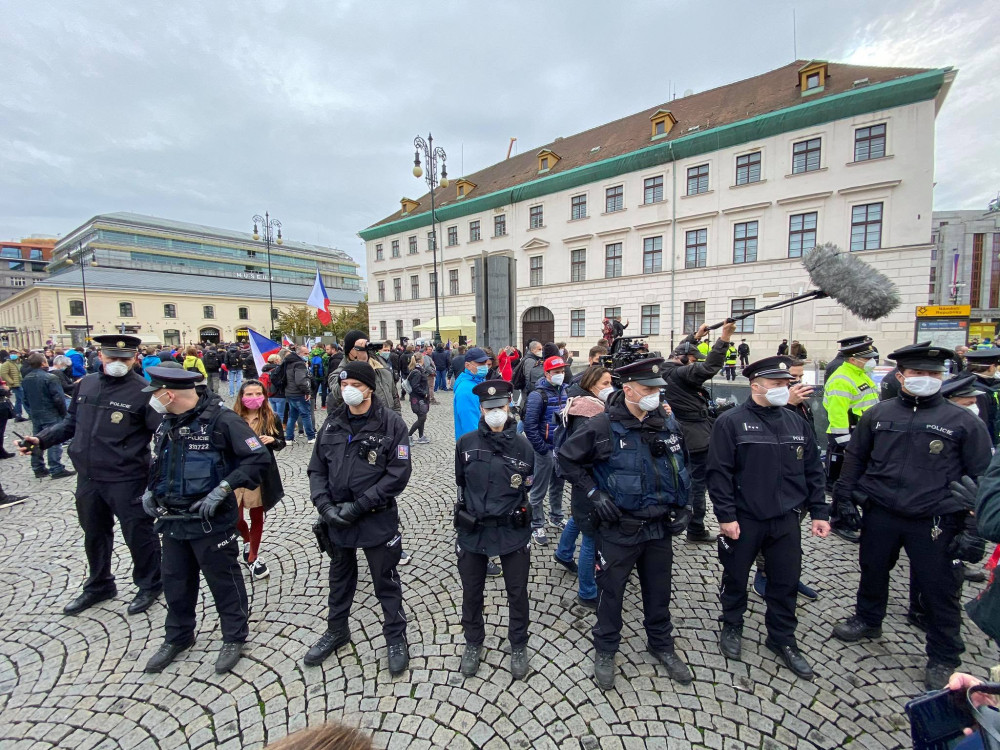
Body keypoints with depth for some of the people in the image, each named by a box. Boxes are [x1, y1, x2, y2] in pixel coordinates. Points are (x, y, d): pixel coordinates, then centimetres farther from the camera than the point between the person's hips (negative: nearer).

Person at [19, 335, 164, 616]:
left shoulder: (143, 391, -16)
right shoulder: (85, 384, 3)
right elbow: (71, 422, 18)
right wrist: (41, 439, 6)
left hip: (127, 480, -6)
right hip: (88, 477, 7)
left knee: (138, 533, 7)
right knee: (94, 533, 23)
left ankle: (149, 585, 28)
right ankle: (98, 586, 44)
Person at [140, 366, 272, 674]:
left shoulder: (221, 419, -20)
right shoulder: (167, 422, 6)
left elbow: (259, 457, -23)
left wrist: (222, 489, -26)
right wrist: (150, 490, 8)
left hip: (211, 521, -7)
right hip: (172, 520, 7)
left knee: (223, 580, 9)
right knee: (175, 581, 22)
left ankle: (234, 638, 31)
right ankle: (177, 637, 45)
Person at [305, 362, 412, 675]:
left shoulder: (391, 423, -15)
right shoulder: (333, 422, 0)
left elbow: (398, 474, -17)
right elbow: (317, 468, 4)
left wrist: (358, 507, -18)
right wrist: (325, 505, -10)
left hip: (378, 518, -4)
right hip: (336, 518, 5)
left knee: (385, 580, 12)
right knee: (340, 576, 25)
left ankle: (396, 637, 34)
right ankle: (337, 631, 49)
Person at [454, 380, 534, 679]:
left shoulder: (522, 446, -9)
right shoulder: (466, 443, -7)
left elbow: (529, 486, 5)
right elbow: (461, 481, 8)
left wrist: (511, 505, 0)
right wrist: (475, 505, 9)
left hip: (513, 530, -1)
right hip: (472, 530, 1)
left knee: (517, 592, 16)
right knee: (471, 592, 18)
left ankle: (518, 646, 42)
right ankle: (473, 643, 45)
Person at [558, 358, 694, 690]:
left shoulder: (668, 424, -2)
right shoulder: (603, 426, -18)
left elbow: (681, 467, 14)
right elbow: (567, 457, -8)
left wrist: (682, 506, 5)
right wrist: (592, 492, -13)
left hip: (660, 527, 5)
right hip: (619, 528, -4)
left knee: (659, 590, 23)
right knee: (611, 590, 14)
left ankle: (662, 644, 49)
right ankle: (605, 651, 38)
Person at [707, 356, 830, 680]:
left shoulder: (797, 423, 5)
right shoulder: (731, 422, -12)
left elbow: (813, 471, 12)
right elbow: (718, 473, -14)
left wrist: (819, 512, 7)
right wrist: (726, 515, -16)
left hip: (786, 520, 5)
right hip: (743, 520, -4)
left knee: (786, 582, 15)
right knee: (736, 578, 13)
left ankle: (782, 639, 36)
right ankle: (731, 627, 37)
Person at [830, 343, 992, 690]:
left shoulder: (962, 421, -4)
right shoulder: (878, 414, 2)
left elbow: (981, 477, -2)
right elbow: (855, 457, 8)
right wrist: (844, 499, 4)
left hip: (935, 522, -2)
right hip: (880, 515, 2)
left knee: (940, 590, 9)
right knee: (872, 571, 18)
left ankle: (943, 659, 30)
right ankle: (868, 619, 42)